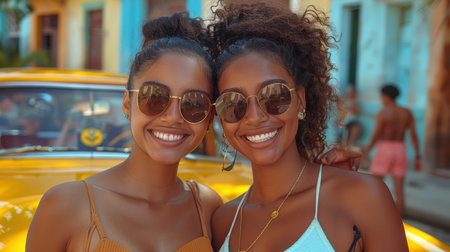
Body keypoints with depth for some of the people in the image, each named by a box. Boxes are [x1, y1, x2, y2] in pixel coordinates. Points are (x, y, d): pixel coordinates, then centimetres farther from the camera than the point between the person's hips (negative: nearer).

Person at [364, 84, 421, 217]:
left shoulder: (383, 113, -11)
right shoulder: (407, 112, 2)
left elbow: (376, 136, -14)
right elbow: (414, 135, -1)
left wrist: (366, 152, -3)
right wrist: (417, 156, 3)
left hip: (384, 150, -4)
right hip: (400, 151, 4)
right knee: (399, 190, 6)